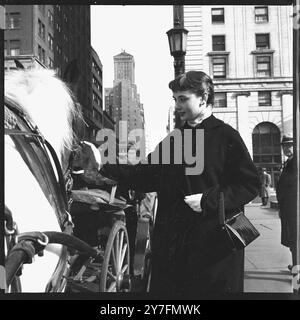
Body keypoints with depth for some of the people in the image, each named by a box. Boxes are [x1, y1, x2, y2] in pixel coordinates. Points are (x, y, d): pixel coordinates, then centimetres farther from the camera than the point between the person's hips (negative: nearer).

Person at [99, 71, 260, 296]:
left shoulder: (226, 137, -5)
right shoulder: (173, 139, 13)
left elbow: (250, 185, -8)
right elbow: (145, 177, 10)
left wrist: (208, 200, -17)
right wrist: (106, 167, 0)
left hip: (215, 243, -5)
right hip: (172, 242, 5)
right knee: (166, 289, 12)